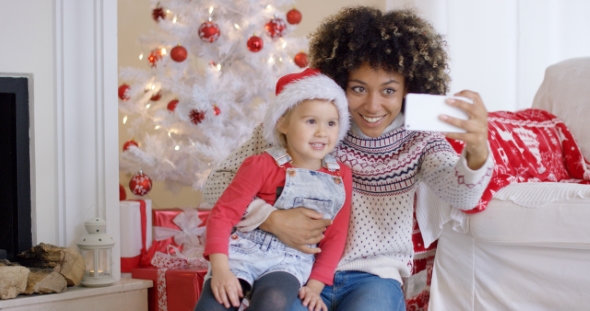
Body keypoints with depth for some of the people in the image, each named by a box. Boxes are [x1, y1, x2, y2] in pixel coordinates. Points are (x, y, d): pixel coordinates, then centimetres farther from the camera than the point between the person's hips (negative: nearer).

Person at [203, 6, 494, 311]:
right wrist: (273, 219, -21)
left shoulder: (419, 141, -1)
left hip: (375, 278, 1)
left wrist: (478, 153, -46)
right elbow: (218, 182, -4)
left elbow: (460, 195, -23)